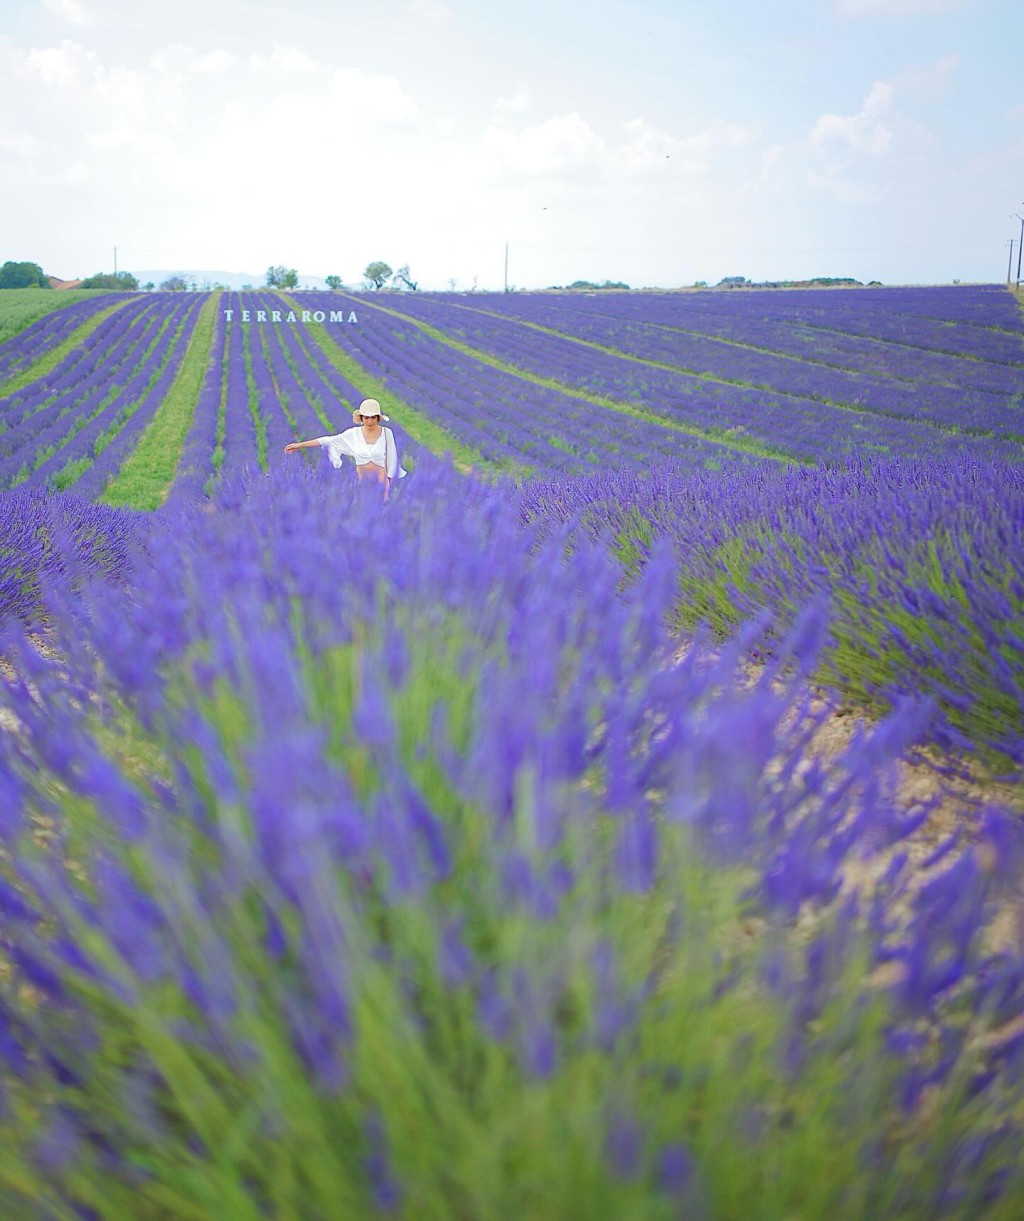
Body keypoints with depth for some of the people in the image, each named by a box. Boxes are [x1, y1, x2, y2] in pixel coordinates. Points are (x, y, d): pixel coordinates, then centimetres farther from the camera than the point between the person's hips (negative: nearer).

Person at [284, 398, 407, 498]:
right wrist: (300, 445, -3)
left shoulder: (387, 433, -4)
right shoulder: (353, 434, -2)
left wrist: (389, 485, 1)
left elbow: (391, 461, 1)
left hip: (380, 482, -1)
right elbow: (328, 441, -1)